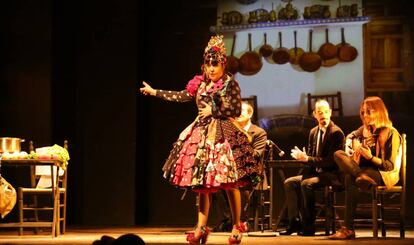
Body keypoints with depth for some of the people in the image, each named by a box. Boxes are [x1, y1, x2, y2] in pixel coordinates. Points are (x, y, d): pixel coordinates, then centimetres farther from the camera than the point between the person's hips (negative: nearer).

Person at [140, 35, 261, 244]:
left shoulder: (230, 83, -5)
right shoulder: (200, 84, 12)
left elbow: (236, 110, -10)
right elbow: (181, 96, 19)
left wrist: (213, 111, -9)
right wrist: (155, 92, 22)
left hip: (223, 135, -6)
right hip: (202, 134, 6)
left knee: (229, 183, -5)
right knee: (202, 182, 4)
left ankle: (236, 227, 6)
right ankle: (201, 228, 6)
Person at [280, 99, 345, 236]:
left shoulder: (336, 133, -12)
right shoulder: (313, 132, 13)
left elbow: (331, 160, -19)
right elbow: (310, 156, 19)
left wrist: (307, 159, -23)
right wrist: (302, 156, -6)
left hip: (332, 175, -9)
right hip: (316, 172, 9)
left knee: (306, 184, -31)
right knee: (289, 183, -4)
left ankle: (308, 226, -24)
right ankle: (294, 222, -7)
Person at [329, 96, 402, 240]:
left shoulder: (390, 133, -13)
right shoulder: (365, 130, 9)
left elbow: (390, 165, -17)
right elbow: (351, 137, 33)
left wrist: (371, 157, -31)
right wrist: (350, 149, 9)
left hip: (385, 174, -8)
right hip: (365, 170, 8)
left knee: (350, 179, -36)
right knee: (338, 154, -18)